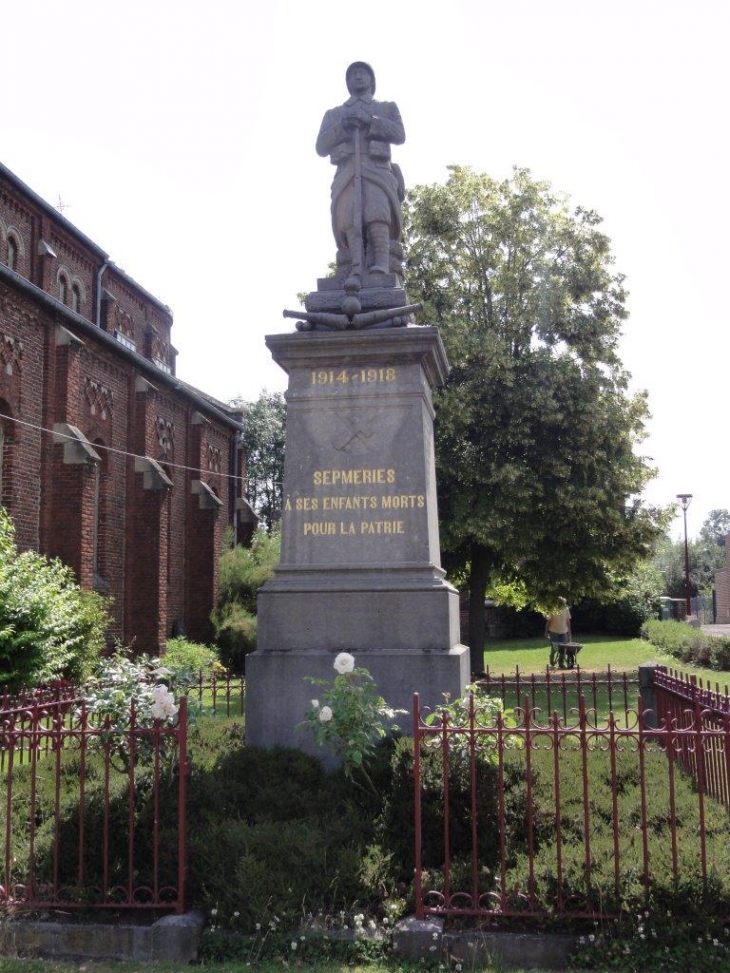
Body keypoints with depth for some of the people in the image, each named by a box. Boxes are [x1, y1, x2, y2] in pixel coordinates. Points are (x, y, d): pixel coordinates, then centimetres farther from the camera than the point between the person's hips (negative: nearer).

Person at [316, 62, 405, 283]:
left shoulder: (388, 108, 28)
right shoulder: (333, 114, 31)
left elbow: (399, 136, 9)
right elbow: (321, 147, 17)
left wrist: (370, 120, -4)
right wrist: (342, 126, 0)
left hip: (377, 171, -1)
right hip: (346, 173, 1)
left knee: (376, 213, -31)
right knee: (349, 215, -28)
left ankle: (382, 266, -46)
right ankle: (355, 271, -44)